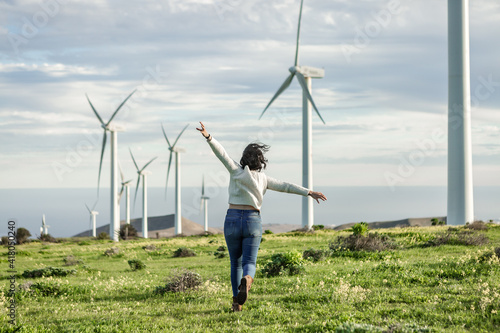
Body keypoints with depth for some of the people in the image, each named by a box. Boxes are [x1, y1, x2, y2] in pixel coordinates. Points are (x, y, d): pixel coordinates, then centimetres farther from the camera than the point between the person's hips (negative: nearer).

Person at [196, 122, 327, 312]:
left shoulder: (236, 170, 0)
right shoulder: (263, 179, 4)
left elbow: (221, 152, -11)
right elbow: (286, 186, 1)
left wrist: (208, 137, -22)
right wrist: (309, 192, 1)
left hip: (233, 219, 0)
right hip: (253, 221, 0)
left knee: (236, 263, 15)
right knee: (249, 263, -3)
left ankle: (237, 303, 12)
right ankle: (246, 280, -39)